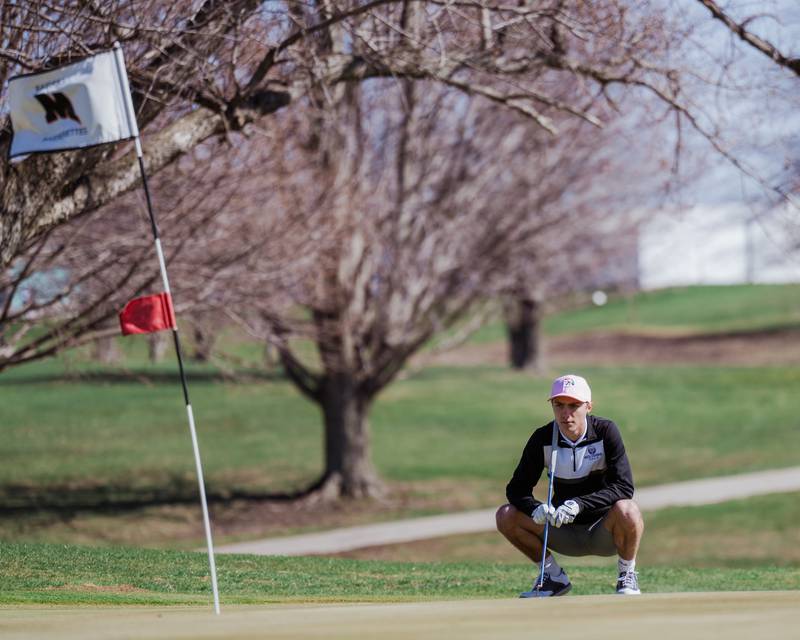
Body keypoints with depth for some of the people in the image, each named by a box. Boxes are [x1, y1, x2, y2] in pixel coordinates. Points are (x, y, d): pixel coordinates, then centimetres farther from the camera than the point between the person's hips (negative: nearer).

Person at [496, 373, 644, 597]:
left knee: (626, 511, -37)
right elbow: (517, 489, -7)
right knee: (506, 516, -16)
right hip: (564, 533, 3)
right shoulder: (543, 438, -8)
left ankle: (627, 576, -8)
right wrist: (536, 509, -31)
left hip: (604, 533, -3)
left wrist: (579, 505, -36)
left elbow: (624, 487, -23)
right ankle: (554, 577, 4)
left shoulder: (605, 431, -15)